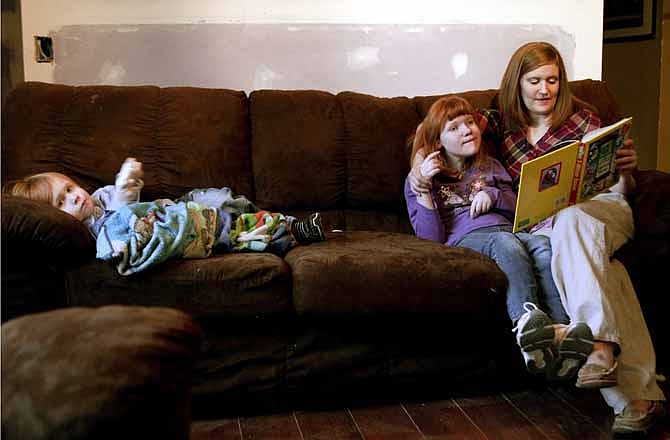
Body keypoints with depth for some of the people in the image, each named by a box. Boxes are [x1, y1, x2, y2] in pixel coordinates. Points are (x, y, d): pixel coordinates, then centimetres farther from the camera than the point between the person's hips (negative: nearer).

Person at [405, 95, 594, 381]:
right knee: (505, 242, -39)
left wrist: (493, 195, 8)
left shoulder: (490, 168, 31)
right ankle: (530, 323, -65)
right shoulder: (424, 178, 17)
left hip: (506, 230, 4)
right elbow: (431, 239, 3)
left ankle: (560, 329, -57)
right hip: (464, 239, -4)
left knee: (542, 245, -33)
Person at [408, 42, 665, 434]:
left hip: (602, 207, 0)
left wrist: (626, 170, -13)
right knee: (600, 268, -33)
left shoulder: (582, 118, 7)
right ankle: (636, 397, -42)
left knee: (571, 219, -39)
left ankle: (600, 342, -49)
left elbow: (621, 190, 10)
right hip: (545, 225, 1)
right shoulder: (502, 123, 11)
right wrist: (419, 163, -3)